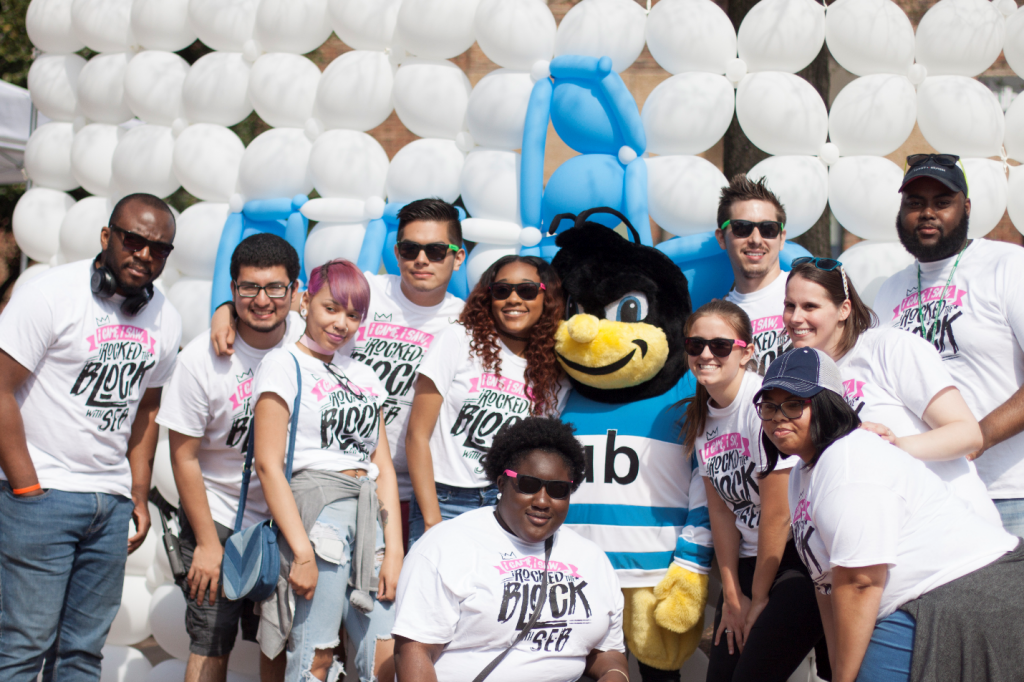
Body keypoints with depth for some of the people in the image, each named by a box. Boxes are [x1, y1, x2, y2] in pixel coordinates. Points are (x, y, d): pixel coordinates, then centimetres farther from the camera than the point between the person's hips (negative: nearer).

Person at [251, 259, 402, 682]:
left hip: (368, 519, 6)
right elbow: (268, 464, -8)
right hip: (315, 515, -6)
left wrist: (394, 547, 5)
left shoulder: (362, 375, 19)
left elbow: (383, 465, 16)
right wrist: (301, 551, -15)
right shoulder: (284, 365, 1)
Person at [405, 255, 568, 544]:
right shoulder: (458, 342, -3)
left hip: (505, 506, 2)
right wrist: (433, 521, -9)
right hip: (443, 501, -2)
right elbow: (417, 436, -5)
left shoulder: (556, 376, 6)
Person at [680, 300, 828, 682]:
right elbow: (720, 509, 6)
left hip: (805, 556, -7)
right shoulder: (703, 414, 5)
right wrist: (732, 594, 3)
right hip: (753, 558, 7)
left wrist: (759, 599, -7)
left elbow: (778, 513, -15)